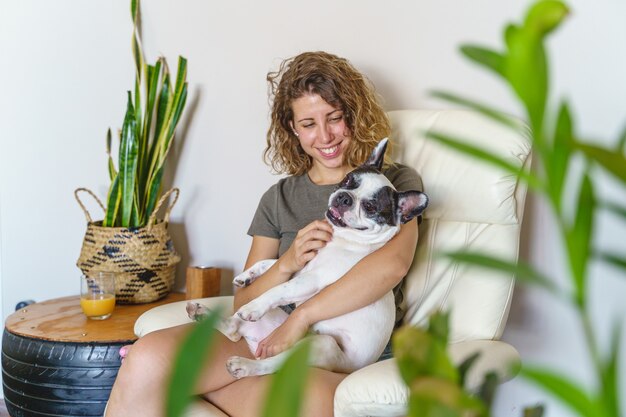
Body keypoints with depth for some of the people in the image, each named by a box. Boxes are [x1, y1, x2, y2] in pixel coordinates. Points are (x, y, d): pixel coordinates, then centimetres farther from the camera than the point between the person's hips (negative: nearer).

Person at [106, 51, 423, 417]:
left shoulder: (396, 182, 9)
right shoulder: (279, 198, 19)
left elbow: (393, 263, -14)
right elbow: (244, 303, 15)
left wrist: (302, 317, -17)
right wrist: (286, 265, -6)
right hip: (271, 337, 3)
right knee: (150, 356, -27)